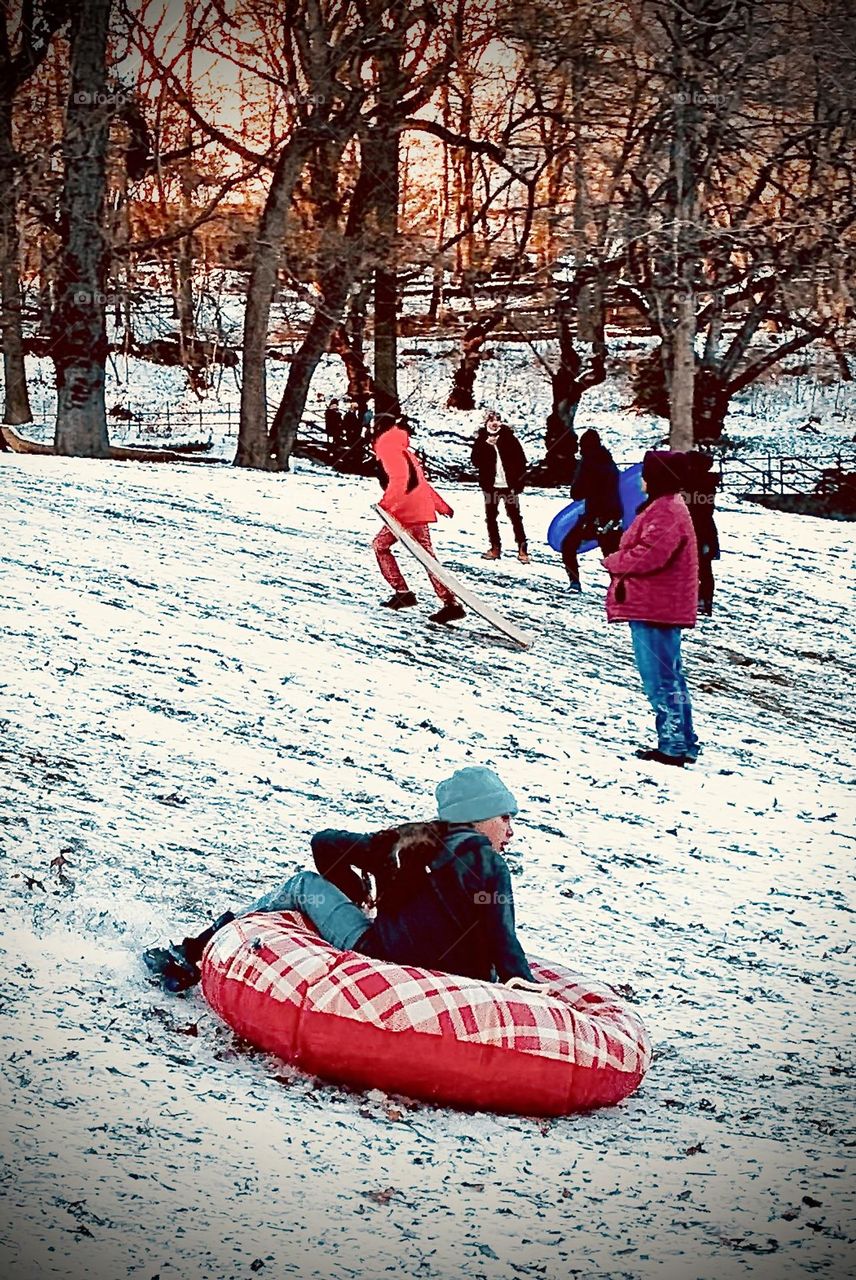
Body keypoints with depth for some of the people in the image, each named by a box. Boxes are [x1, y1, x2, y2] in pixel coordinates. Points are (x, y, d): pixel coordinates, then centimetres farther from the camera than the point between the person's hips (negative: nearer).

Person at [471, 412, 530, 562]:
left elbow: (521, 460, -1)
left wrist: (519, 481, -8)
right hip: (490, 485, 2)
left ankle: (522, 549, -1)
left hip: (509, 485, -2)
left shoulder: (509, 437, -1)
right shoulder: (481, 440, 4)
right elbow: (475, 461, -5)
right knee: (491, 517, 8)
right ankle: (495, 547, 18)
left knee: (515, 517, -2)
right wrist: (486, 445, -16)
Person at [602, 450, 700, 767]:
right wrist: (623, 563, 5)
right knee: (669, 676, 16)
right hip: (659, 607, 11)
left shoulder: (665, 512, -17)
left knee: (661, 680, -6)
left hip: (654, 608, -11)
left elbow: (650, 555, -27)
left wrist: (614, 562, -11)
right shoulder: (665, 506, 17)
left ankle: (674, 746, -3)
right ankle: (681, 743, 23)